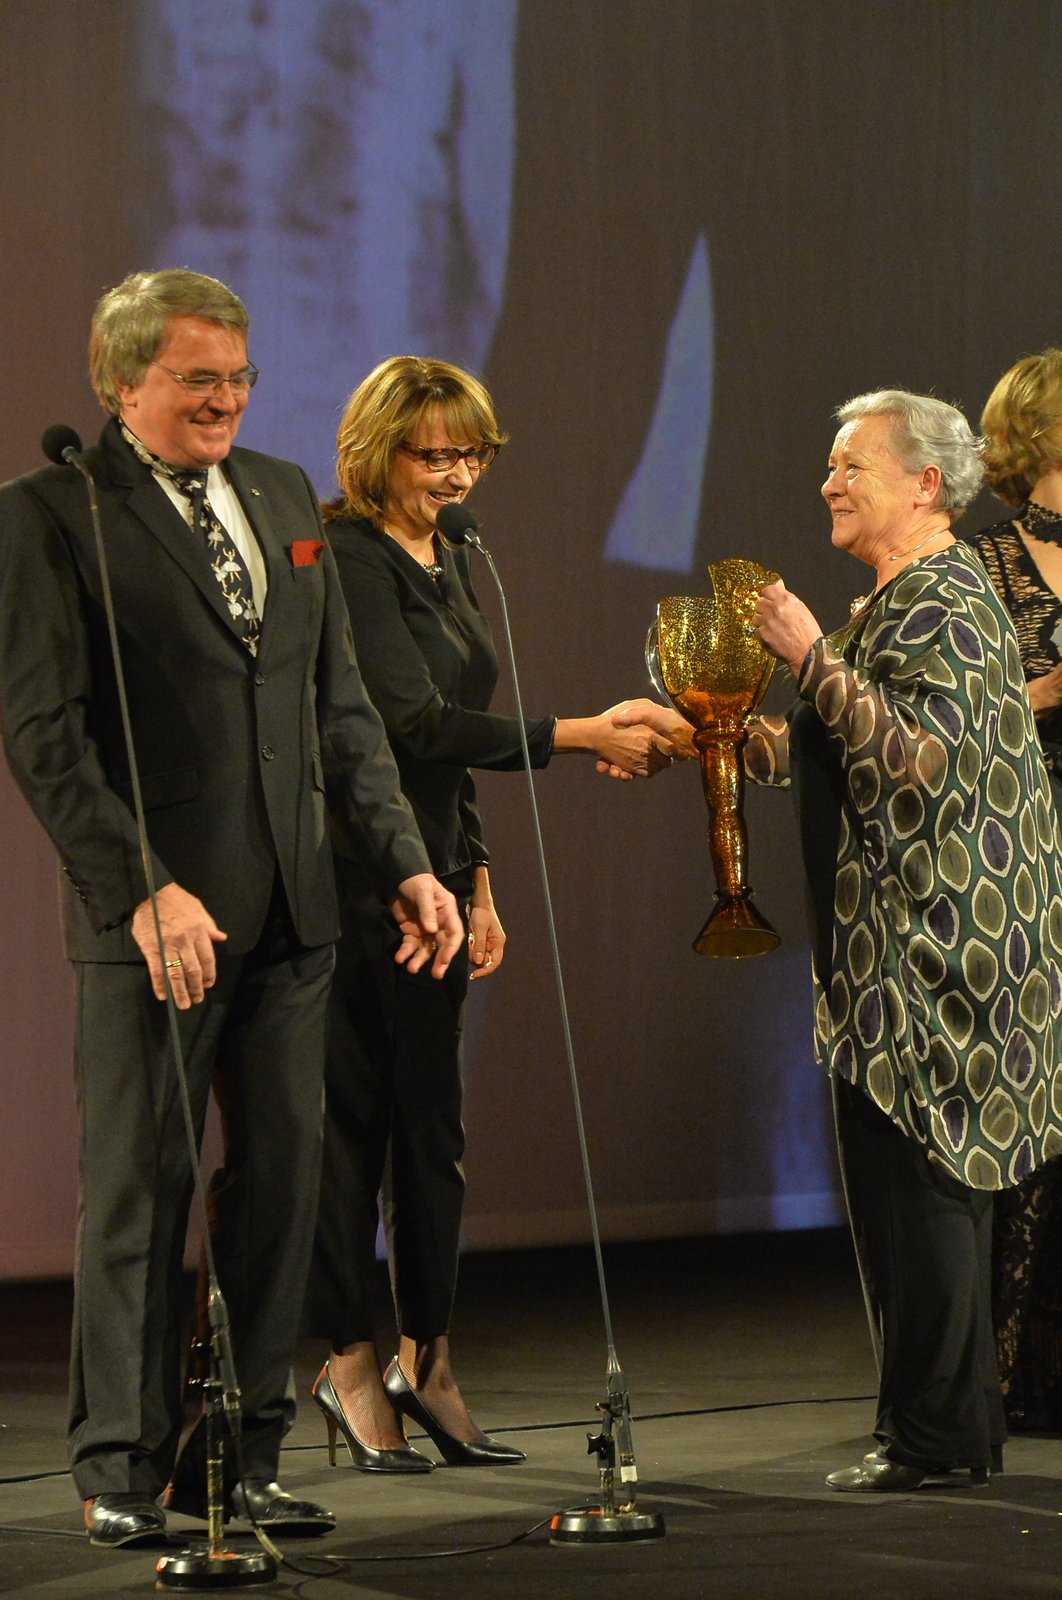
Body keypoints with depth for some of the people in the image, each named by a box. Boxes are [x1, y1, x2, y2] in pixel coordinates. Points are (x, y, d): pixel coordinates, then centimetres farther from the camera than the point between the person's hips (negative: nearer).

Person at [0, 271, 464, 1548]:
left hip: (289, 912, 6)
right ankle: (122, 1467, 10)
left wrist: (403, 863, 10)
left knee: (280, 1182, 7)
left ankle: (240, 1460, 16)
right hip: (154, 912, -6)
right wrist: (143, 889, -19)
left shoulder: (283, 497, 14)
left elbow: (341, 708, 17)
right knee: (138, 1189, 1)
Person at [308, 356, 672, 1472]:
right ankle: (349, 1362, 6)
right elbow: (415, 720, -22)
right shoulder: (349, 557, -13)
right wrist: (578, 736, -24)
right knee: (354, 1115, -3)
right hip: (354, 869, -8)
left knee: (432, 1119, 9)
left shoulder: (447, 560, 15)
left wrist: (476, 883, 18)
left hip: (429, 867, 8)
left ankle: (425, 1364, 15)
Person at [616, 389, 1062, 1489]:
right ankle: (951, 1426, 16)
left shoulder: (944, 604, -12)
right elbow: (822, 754, 21)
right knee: (905, 1179, 11)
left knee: (914, 1179, -7)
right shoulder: (897, 603, 20)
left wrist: (814, 659, -21)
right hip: (897, 944, 10)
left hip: (935, 940, -10)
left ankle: (934, 1429, -2)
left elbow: (921, 756, -24)